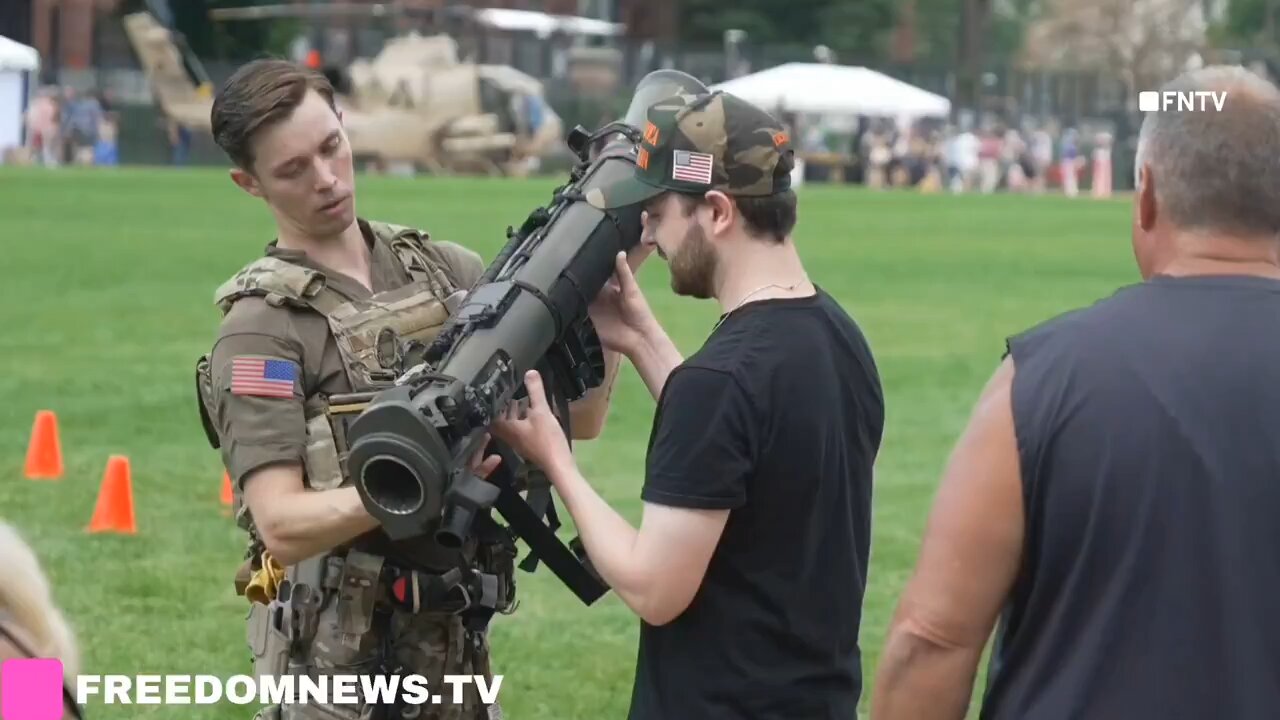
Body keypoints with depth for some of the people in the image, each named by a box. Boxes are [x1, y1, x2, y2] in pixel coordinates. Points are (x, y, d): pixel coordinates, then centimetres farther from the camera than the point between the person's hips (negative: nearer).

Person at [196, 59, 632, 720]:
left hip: (457, 646, 5)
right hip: (338, 659, -5)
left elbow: (578, 420, 6)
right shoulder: (261, 328, -11)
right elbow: (282, 526, -18)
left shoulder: (448, 270, 6)